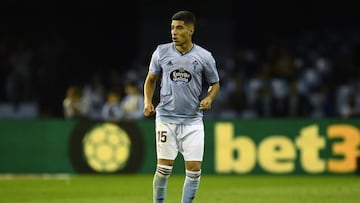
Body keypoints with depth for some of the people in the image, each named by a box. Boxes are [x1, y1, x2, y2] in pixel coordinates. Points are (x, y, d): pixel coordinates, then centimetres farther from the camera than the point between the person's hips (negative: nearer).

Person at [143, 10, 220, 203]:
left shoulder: (204, 56, -1)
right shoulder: (161, 52, 1)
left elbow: (215, 84, 11)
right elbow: (151, 79, 14)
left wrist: (209, 98, -9)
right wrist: (148, 102, -1)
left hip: (193, 120, 0)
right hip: (166, 119, 0)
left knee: (194, 170, -4)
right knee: (164, 168, -4)